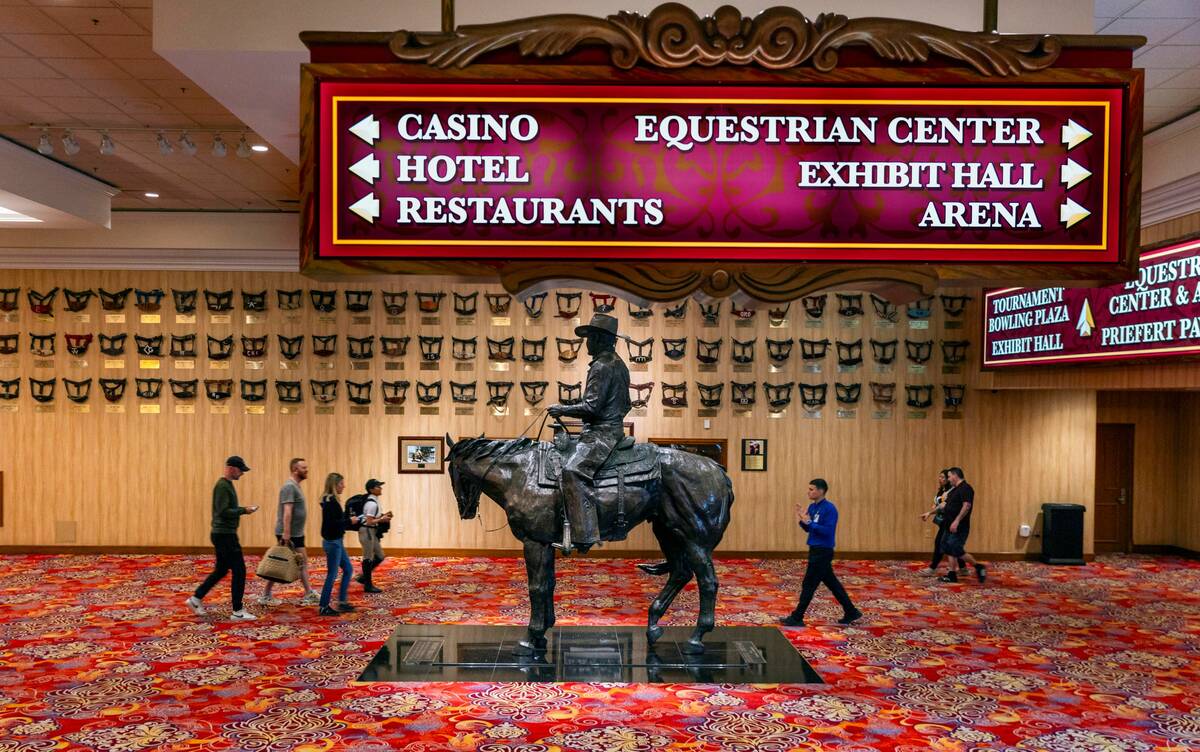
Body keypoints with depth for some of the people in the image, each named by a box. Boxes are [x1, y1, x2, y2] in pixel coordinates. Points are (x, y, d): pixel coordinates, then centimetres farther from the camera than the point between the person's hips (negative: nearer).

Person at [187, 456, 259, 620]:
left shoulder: (227, 485, 14)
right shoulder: (223, 486, -17)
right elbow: (223, 511, -25)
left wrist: (243, 509, 9)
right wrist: (243, 511, -19)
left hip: (225, 534, 10)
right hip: (224, 535, -10)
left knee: (221, 570, 18)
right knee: (239, 570, -5)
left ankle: (196, 598, 24)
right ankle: (238, 611, 0)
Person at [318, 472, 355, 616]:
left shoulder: (331, 500, 10)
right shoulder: (330, 501, -19)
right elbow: (331, 523, -25)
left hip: (336, 541, 10)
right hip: (332, 542, -10)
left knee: (348, 569, 15)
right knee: (332, 574, 0)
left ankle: (342, 602, 22)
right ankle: (324, 607, 10)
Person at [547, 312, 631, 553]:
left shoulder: (601, 366, -15)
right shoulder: (619, 364, 17)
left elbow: (591, 406, -21)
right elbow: (626, 405, 23)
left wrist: (562, 410, -11)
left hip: (601, 433, -11)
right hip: (615, 428, 11)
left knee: (573, 471, -25)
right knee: (568, 448, 22)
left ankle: (583, 536, -32)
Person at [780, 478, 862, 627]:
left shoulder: (829, 509, -17)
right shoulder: (812, 507, 9)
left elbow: (827, 531, -23)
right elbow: (809, 529, 14)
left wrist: (809, 522, -24)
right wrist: (801, 521, -5)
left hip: (823, 552, -9)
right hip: (815, 550, 9)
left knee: (808, 584, -4)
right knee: (832, 583, 16)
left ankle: (797, 618, 3)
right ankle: (851, 613, 26)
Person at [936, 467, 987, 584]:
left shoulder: (965, 488, -14)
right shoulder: (955, 490, 16)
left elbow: (967, 505, -24)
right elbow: (948, 506, 26)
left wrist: (957, 521, -28)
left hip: (959, 527, -10)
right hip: (951, 526, 10)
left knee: (957, 551, -11)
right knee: (948, 550, 8)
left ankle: (979, 567, 4)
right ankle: (952, 574, 13)